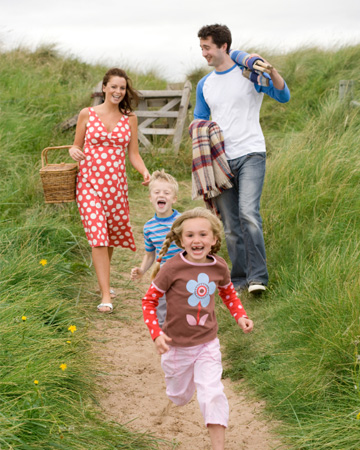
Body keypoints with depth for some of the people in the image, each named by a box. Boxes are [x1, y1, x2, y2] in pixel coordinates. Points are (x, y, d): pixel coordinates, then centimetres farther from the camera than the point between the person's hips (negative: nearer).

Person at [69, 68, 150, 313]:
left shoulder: (130, 118, 8)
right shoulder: (87, 114, 3)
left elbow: (133, 154, 8)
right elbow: (77, 146, 12)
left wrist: (145, 172, -10)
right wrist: (73, 151, -12)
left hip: (116, 183, 3)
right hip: (90, 183, -3)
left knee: (112, 234, 11)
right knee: (97, 236, -13)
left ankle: (104, 281, 37)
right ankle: (106, 296, -13)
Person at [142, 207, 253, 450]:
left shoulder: (219, 267, -7)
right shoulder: (172, 268, -19)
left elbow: (228, 293, 16)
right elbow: (149, 301, -10)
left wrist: (241, 316, 1)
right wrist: (156, 334, -20)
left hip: (207, 345, 1)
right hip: (177, 345, -1)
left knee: (212, 395, -11)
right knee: (180, 396, 19)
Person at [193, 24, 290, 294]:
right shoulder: (204, 85, 14)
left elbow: (284, 97, -9)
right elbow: (199, 121, 22)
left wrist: (270, 70, -25)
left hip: (250, 154, -5)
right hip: (220, 160, 5)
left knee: (248, 213, -22)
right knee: (230, 224, 6)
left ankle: (258, 277, -19)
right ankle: (239, 279, 14)